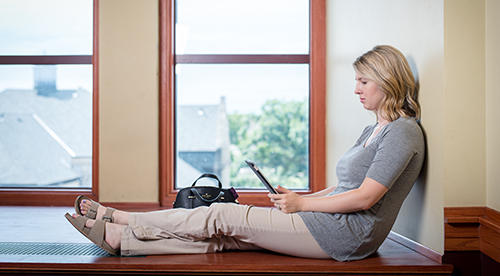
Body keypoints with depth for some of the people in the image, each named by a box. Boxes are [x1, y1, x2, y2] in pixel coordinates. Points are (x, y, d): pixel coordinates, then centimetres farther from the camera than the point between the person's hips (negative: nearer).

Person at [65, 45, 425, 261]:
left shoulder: (403, 131, -11)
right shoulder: (374, 130, 19)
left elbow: (364, 197, -18)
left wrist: (301, 203, -10)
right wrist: (299, 198, 7)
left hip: (346, 234, -8)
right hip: (331, 222, 8)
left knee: (223, 216, -10)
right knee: (222, 236, -2)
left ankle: (120, 221, 2)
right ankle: (120, 239, -1)